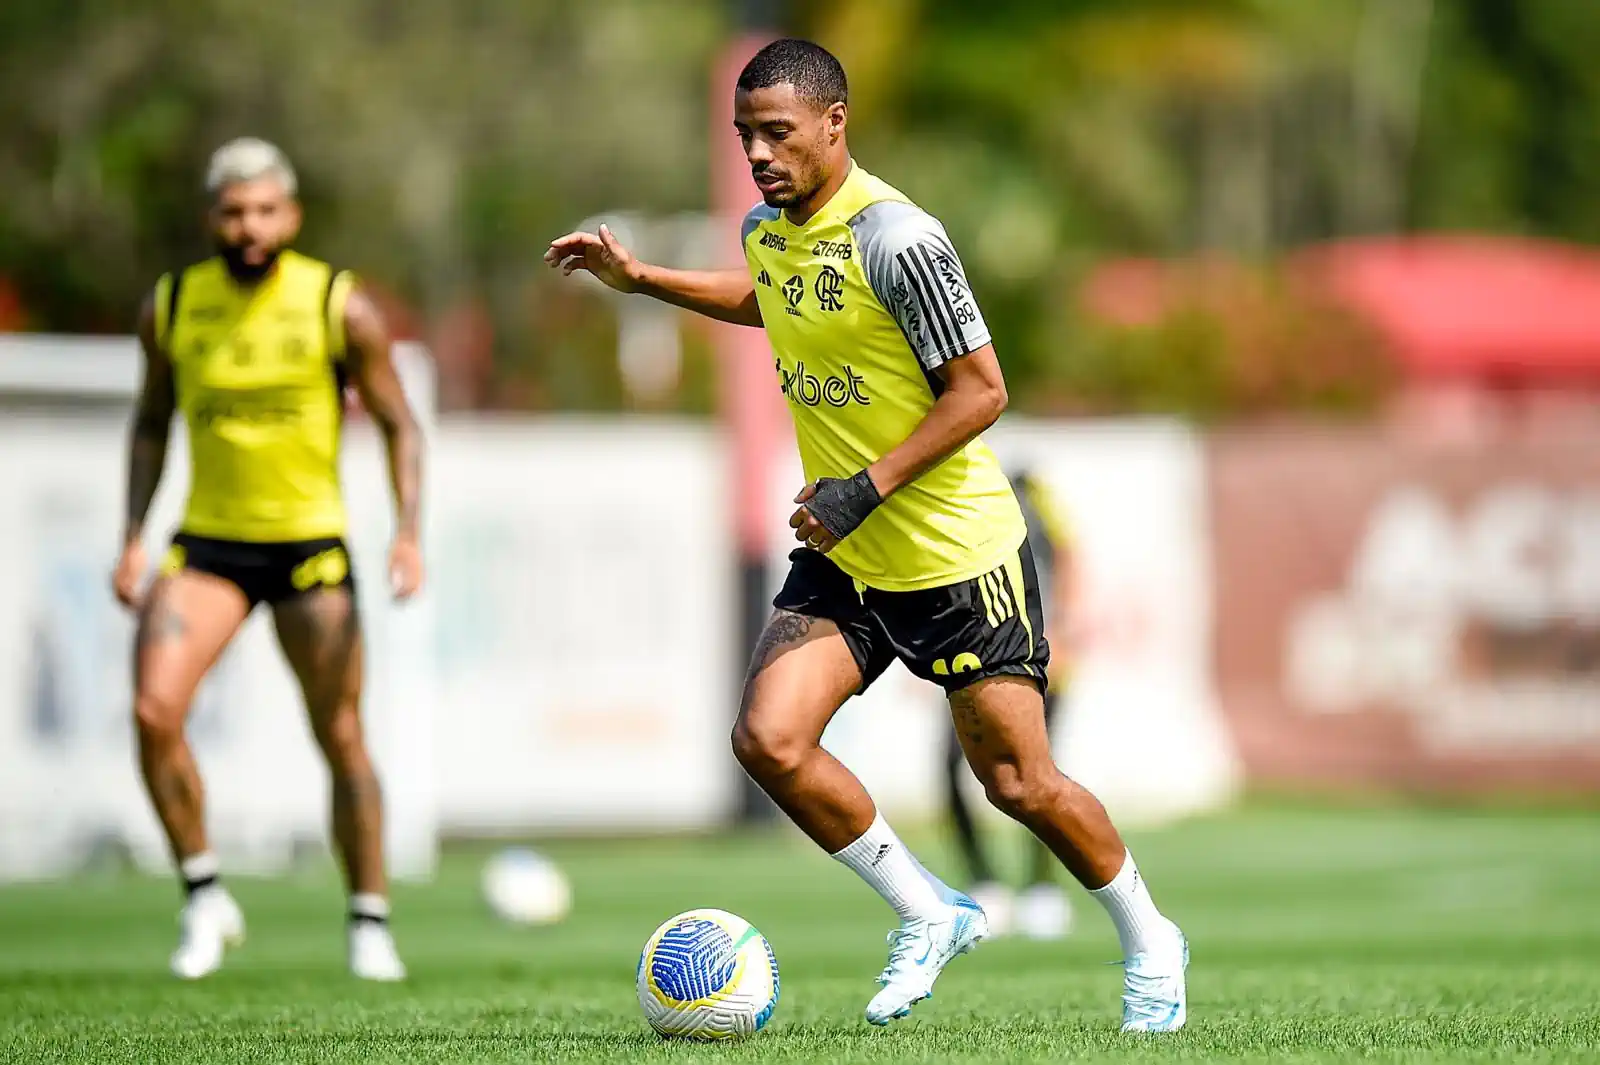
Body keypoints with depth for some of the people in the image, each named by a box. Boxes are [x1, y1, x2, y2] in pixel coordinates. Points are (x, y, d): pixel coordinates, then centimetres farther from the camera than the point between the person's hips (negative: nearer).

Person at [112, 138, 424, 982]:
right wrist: (133, 538, 5)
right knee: (154, 712, -18)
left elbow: (397, 424, 0)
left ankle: (369, 924, 18)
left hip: (312, 545, -1)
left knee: (341, 738, 3)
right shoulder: (170, 306, 0)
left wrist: (409, 531, -13)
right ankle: (204, 896, -2)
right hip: (206, 543, 2)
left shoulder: (340, 307, -7)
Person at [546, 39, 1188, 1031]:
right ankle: (930, 914, 8)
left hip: (958, 553, -7)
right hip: (844, 558, 7)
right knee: (769, 739, -12)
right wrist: (639, 278, 22)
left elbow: (982, 392, -19)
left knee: (1019, 784, -2)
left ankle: (1151, 946, 24)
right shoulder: (767, 230, 3)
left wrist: (869, 487, -23)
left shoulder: (897, 241, -22)